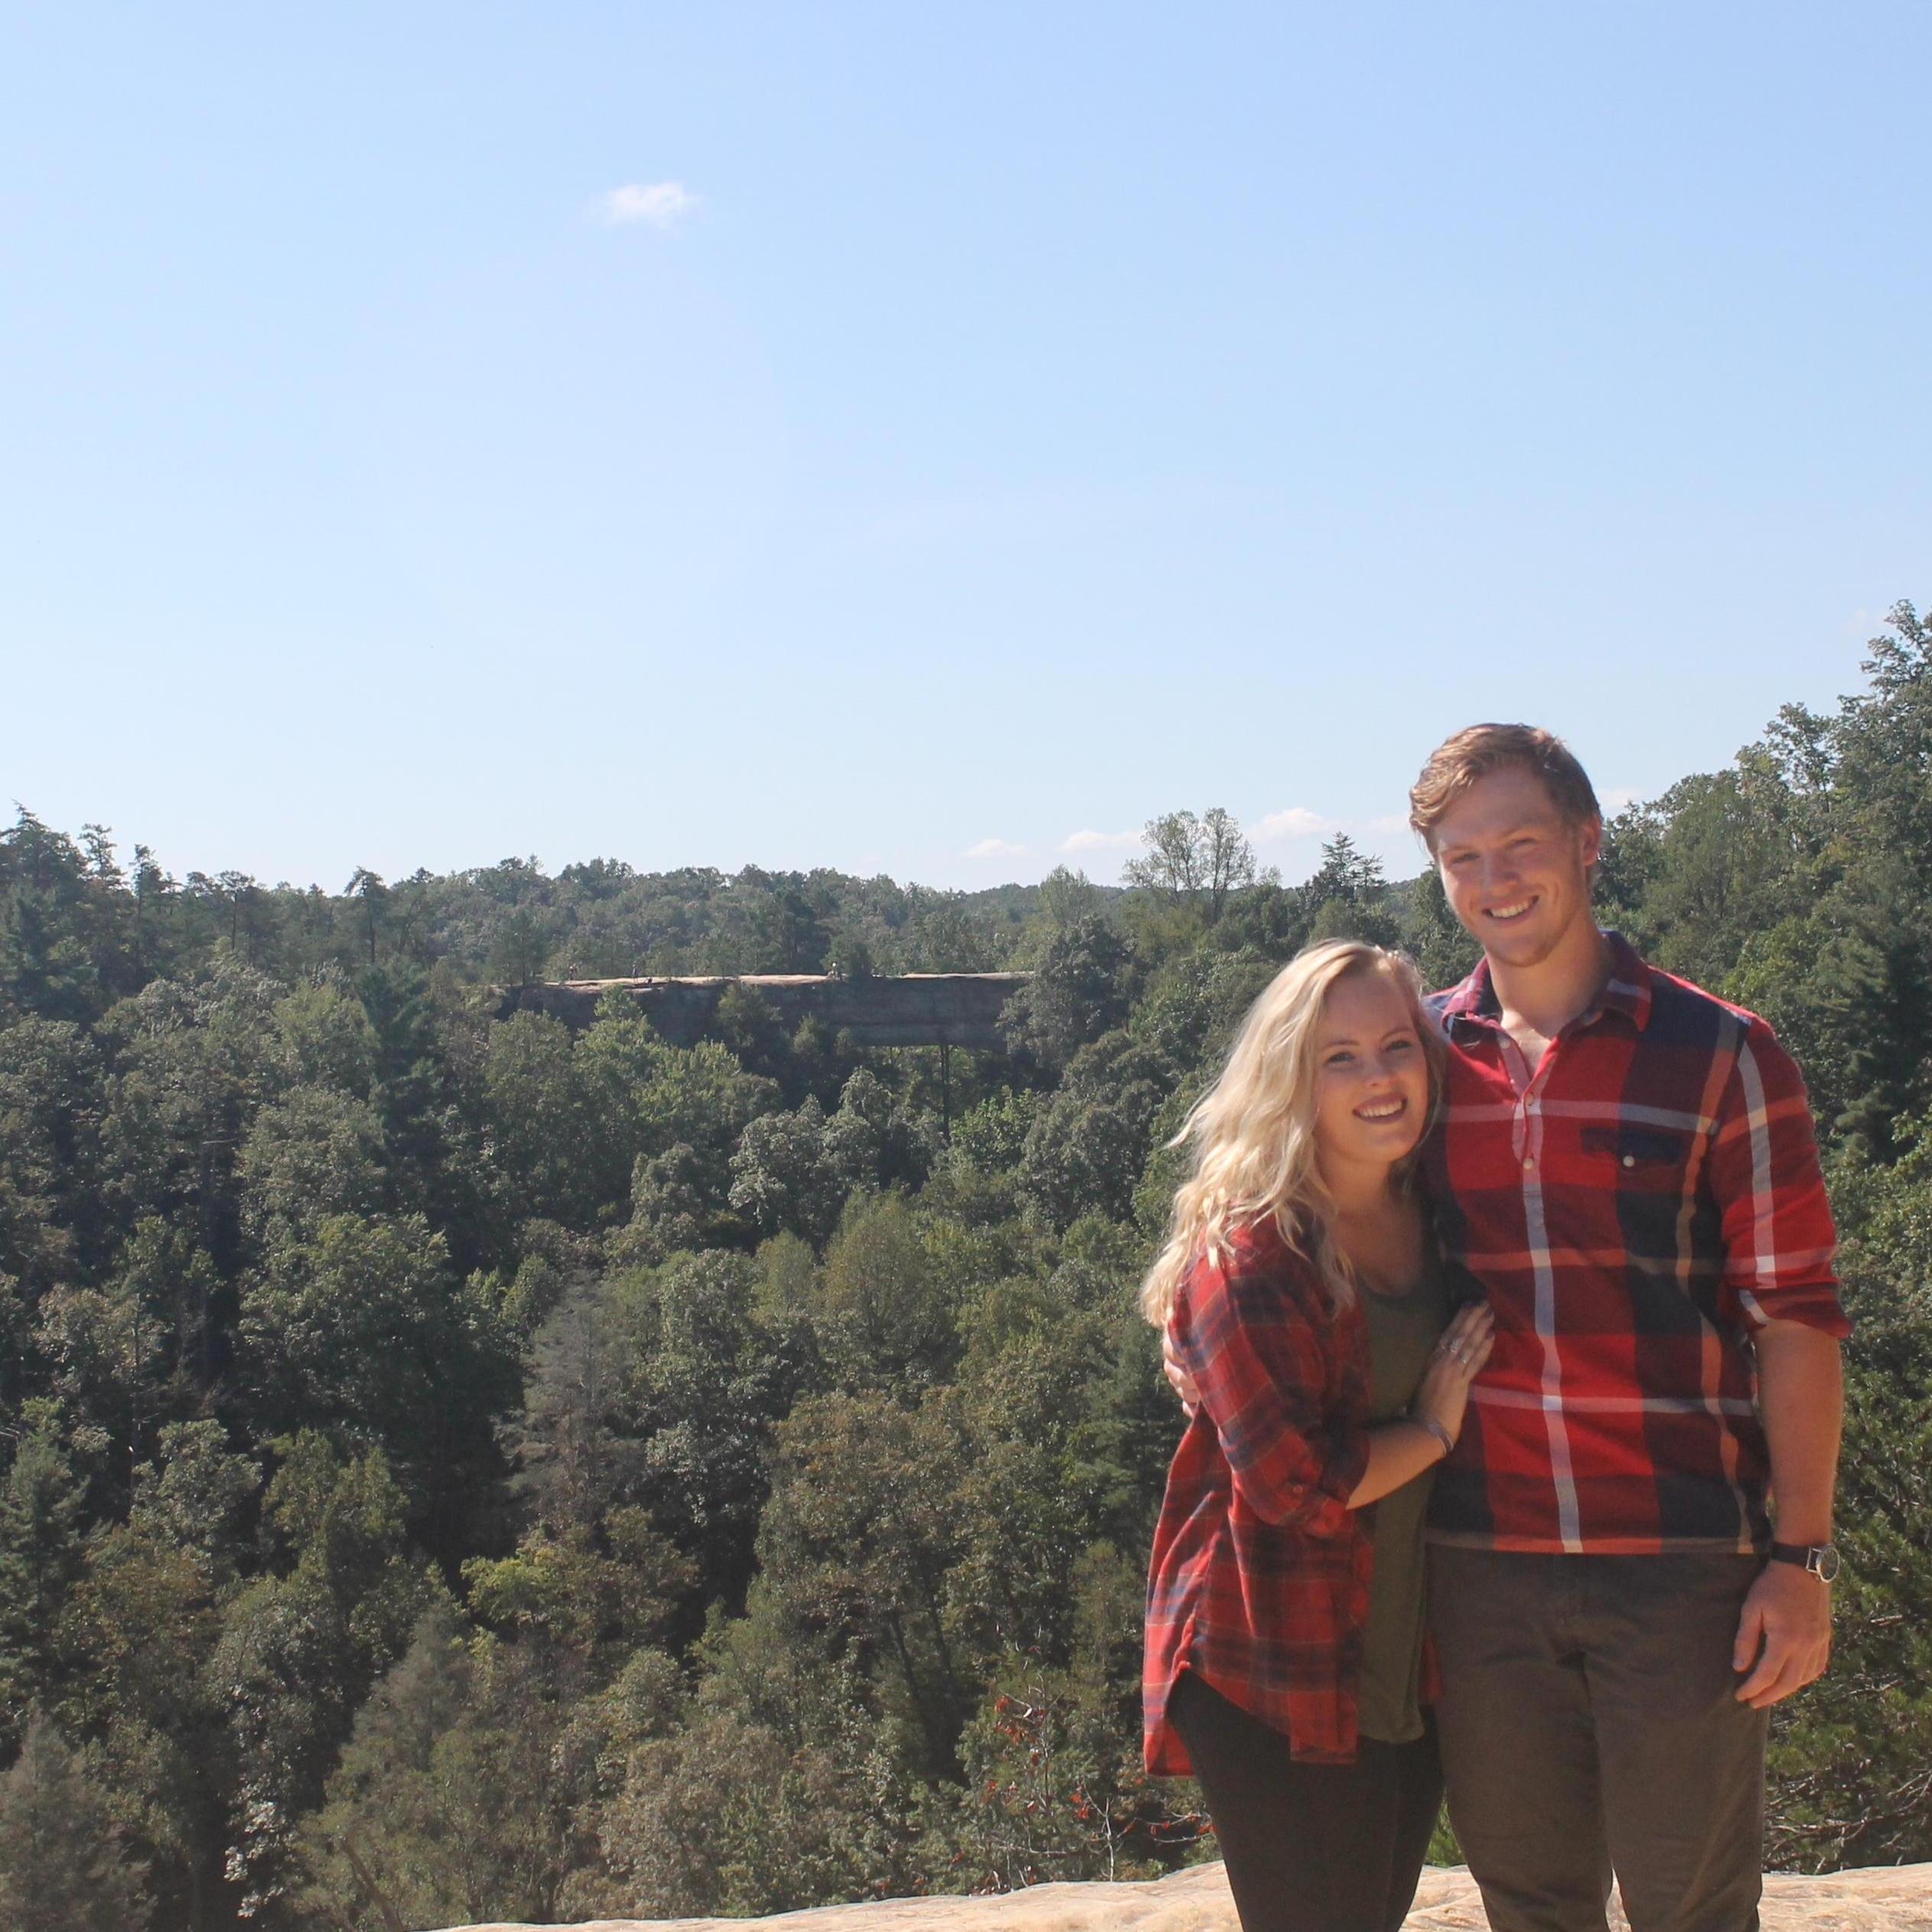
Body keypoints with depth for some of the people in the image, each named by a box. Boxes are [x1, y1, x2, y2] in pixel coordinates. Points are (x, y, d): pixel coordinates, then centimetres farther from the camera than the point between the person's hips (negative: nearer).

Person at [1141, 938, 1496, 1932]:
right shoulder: (1245, 1255, -17)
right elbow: (1294, 1480, -23)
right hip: (1281, 1686, -7)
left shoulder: (1436, 1219, 6)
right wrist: (1434, 1428, -11)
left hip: (1414, 1669, 7)